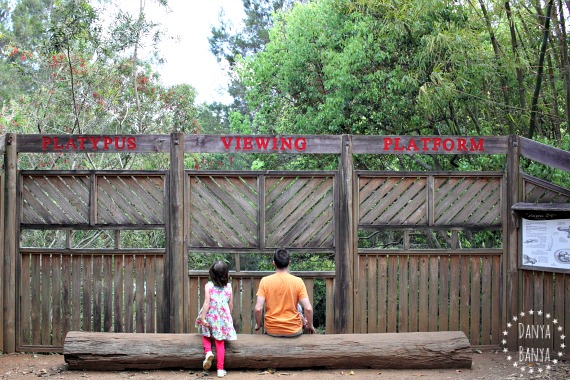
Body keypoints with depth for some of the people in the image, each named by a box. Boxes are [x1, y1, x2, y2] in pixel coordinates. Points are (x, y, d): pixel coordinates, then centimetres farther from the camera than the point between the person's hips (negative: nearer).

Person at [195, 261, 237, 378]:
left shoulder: (208, 286, -9)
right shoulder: (229, 287, -2)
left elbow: (207, 303, -15)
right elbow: (230, 304, 4)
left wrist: (203, 318, -13)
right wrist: (228, 317, 19)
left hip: (210, 317, -1)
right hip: (223, 318, 1)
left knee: (206, 335, 25)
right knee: (220, 343, 9)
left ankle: (208, 352, -4)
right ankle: (220, 369, 7)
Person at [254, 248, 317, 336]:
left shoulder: (265, 281, -12)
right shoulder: (298, 281, -13)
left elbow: (258, 309, -17)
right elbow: (308, 308, -17)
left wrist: (258, 324, 2)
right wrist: (310, 325, 1)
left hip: (271, 330, 0)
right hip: (293, 331, 0)